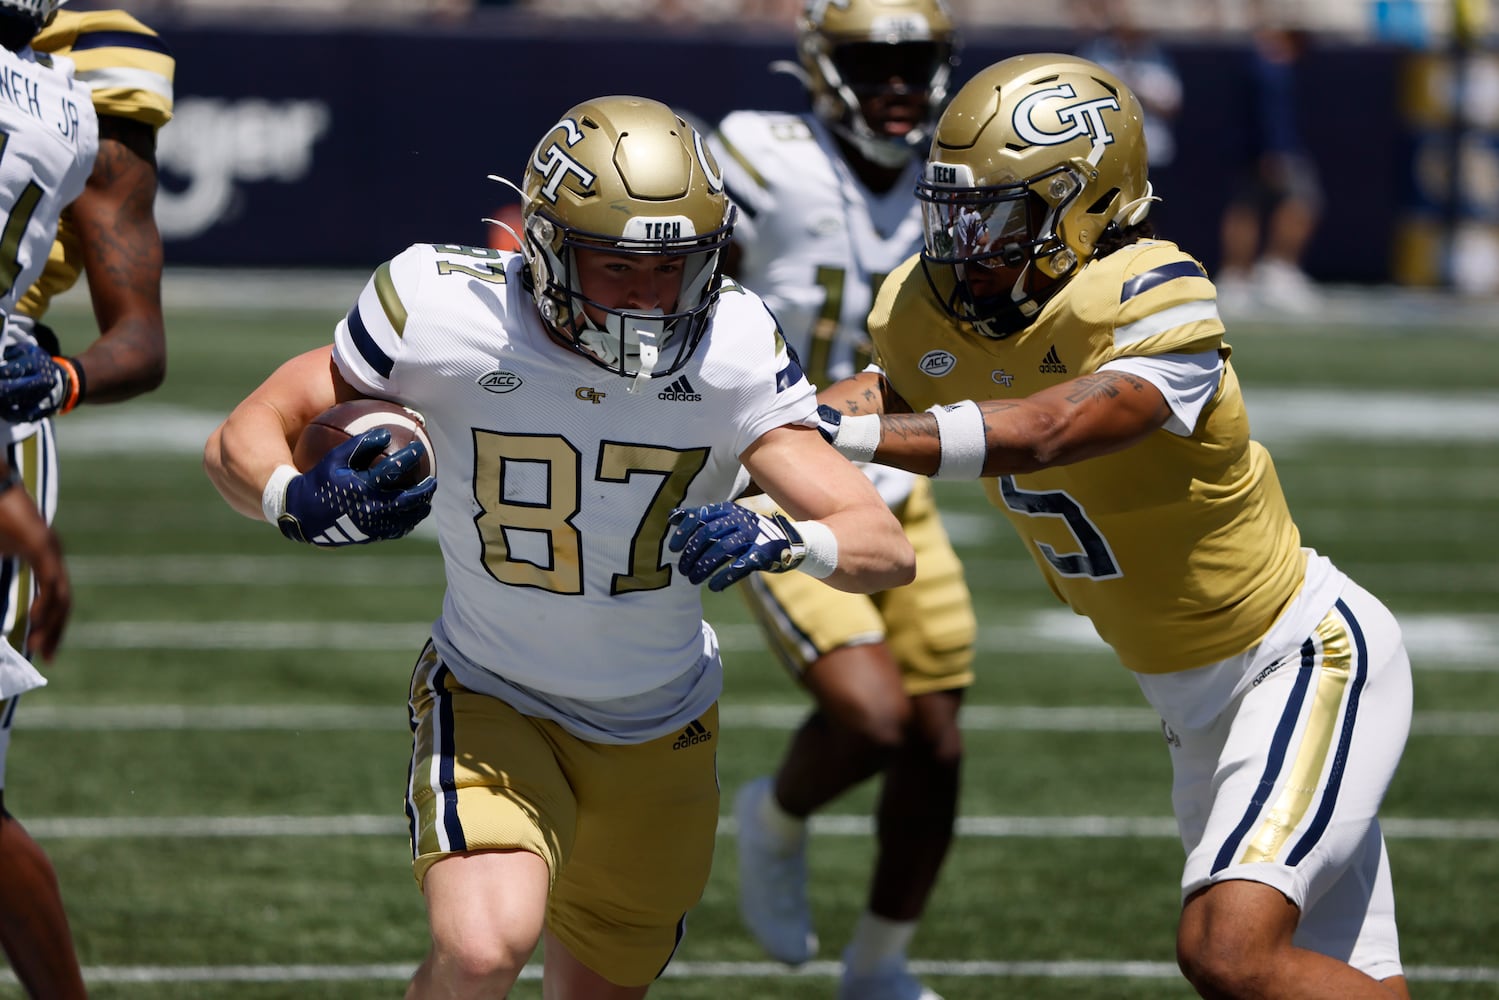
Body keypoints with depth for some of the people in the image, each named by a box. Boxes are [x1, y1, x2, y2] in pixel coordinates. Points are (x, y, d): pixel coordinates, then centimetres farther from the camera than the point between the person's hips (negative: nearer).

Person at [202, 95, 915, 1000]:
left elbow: (888, 551, -21)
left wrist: (778, 542, -44)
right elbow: (238, 445, -14)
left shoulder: (729, 349, -19)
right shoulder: (451, 318, -23)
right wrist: (302, 502, -38)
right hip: (491, 702, -3)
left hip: (660, 730, 3)